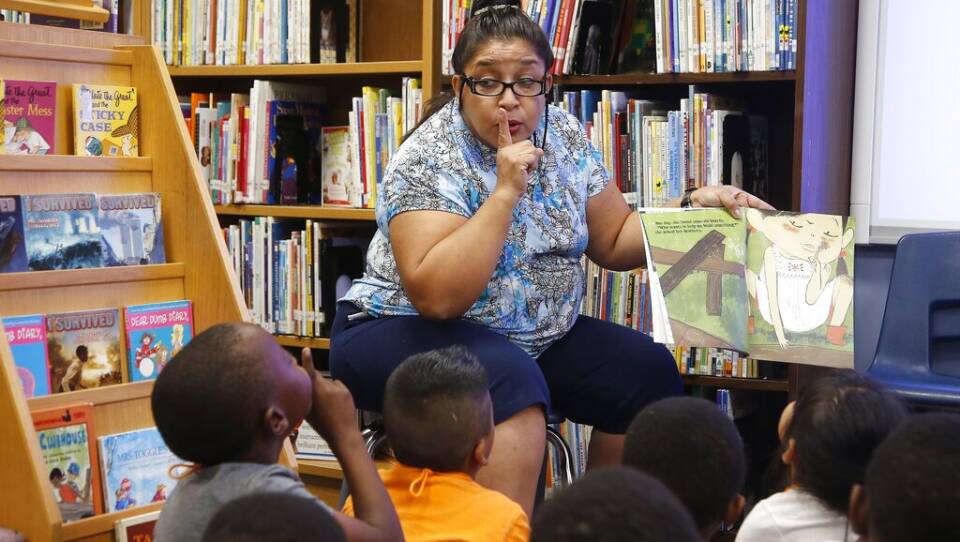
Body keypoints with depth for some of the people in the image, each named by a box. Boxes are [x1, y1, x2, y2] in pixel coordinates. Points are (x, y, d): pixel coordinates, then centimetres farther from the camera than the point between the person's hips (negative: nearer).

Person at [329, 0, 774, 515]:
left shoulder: (564, 136, -1)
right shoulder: (428, 160, -20)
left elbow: (614, 241, 8)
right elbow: (435, 296, -31)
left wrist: (694, 209, -8)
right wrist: (505, 192, -32)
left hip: (534, 336, 7)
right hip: (406, 332, -7)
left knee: (649, 373, -7)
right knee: (511, 382, -35)